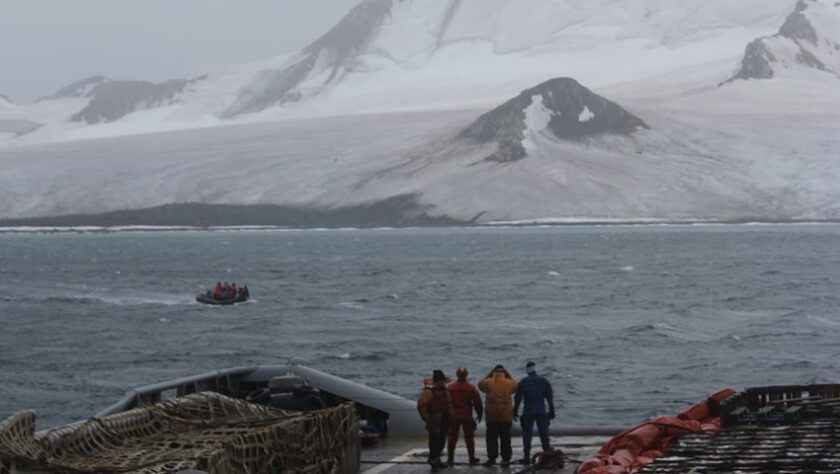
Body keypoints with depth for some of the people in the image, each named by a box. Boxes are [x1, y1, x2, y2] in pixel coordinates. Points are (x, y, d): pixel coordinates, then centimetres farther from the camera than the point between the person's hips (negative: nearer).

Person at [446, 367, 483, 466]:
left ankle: (450, 458, 4)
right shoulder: (471, 388, -6)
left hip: (453, 416, 1)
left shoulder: (450, 388, -4)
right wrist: (479, 414, 9)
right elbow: (477, 402, -3)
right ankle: (472, 458, 12)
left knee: (452, 437, 6)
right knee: (469, 437, 9)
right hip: (467, 416, -1)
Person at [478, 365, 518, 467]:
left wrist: (489, 374, 19)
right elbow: (515, 386, 20)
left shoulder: (488, 382, -5)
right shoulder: (509, 383, -2)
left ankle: (492, 458, 1)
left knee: (492, 438, 5)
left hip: (491, 415, -1)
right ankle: (506, 459, 6)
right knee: (505, 438, 7)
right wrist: (508, 375, 21)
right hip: (506, 416, 1)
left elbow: (481, 384, 17)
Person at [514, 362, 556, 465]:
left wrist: (515, 411, 5)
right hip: (541, 412, 1)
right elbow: (550, 397, 5)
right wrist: (551, 411, 11)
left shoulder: (523, 382, -2)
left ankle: (527, 457, 0)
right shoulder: (544, 381, 4)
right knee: (544, 433, 7)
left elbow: (518, 398, -3)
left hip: (528, 413, -1)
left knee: (527, 434, 3)